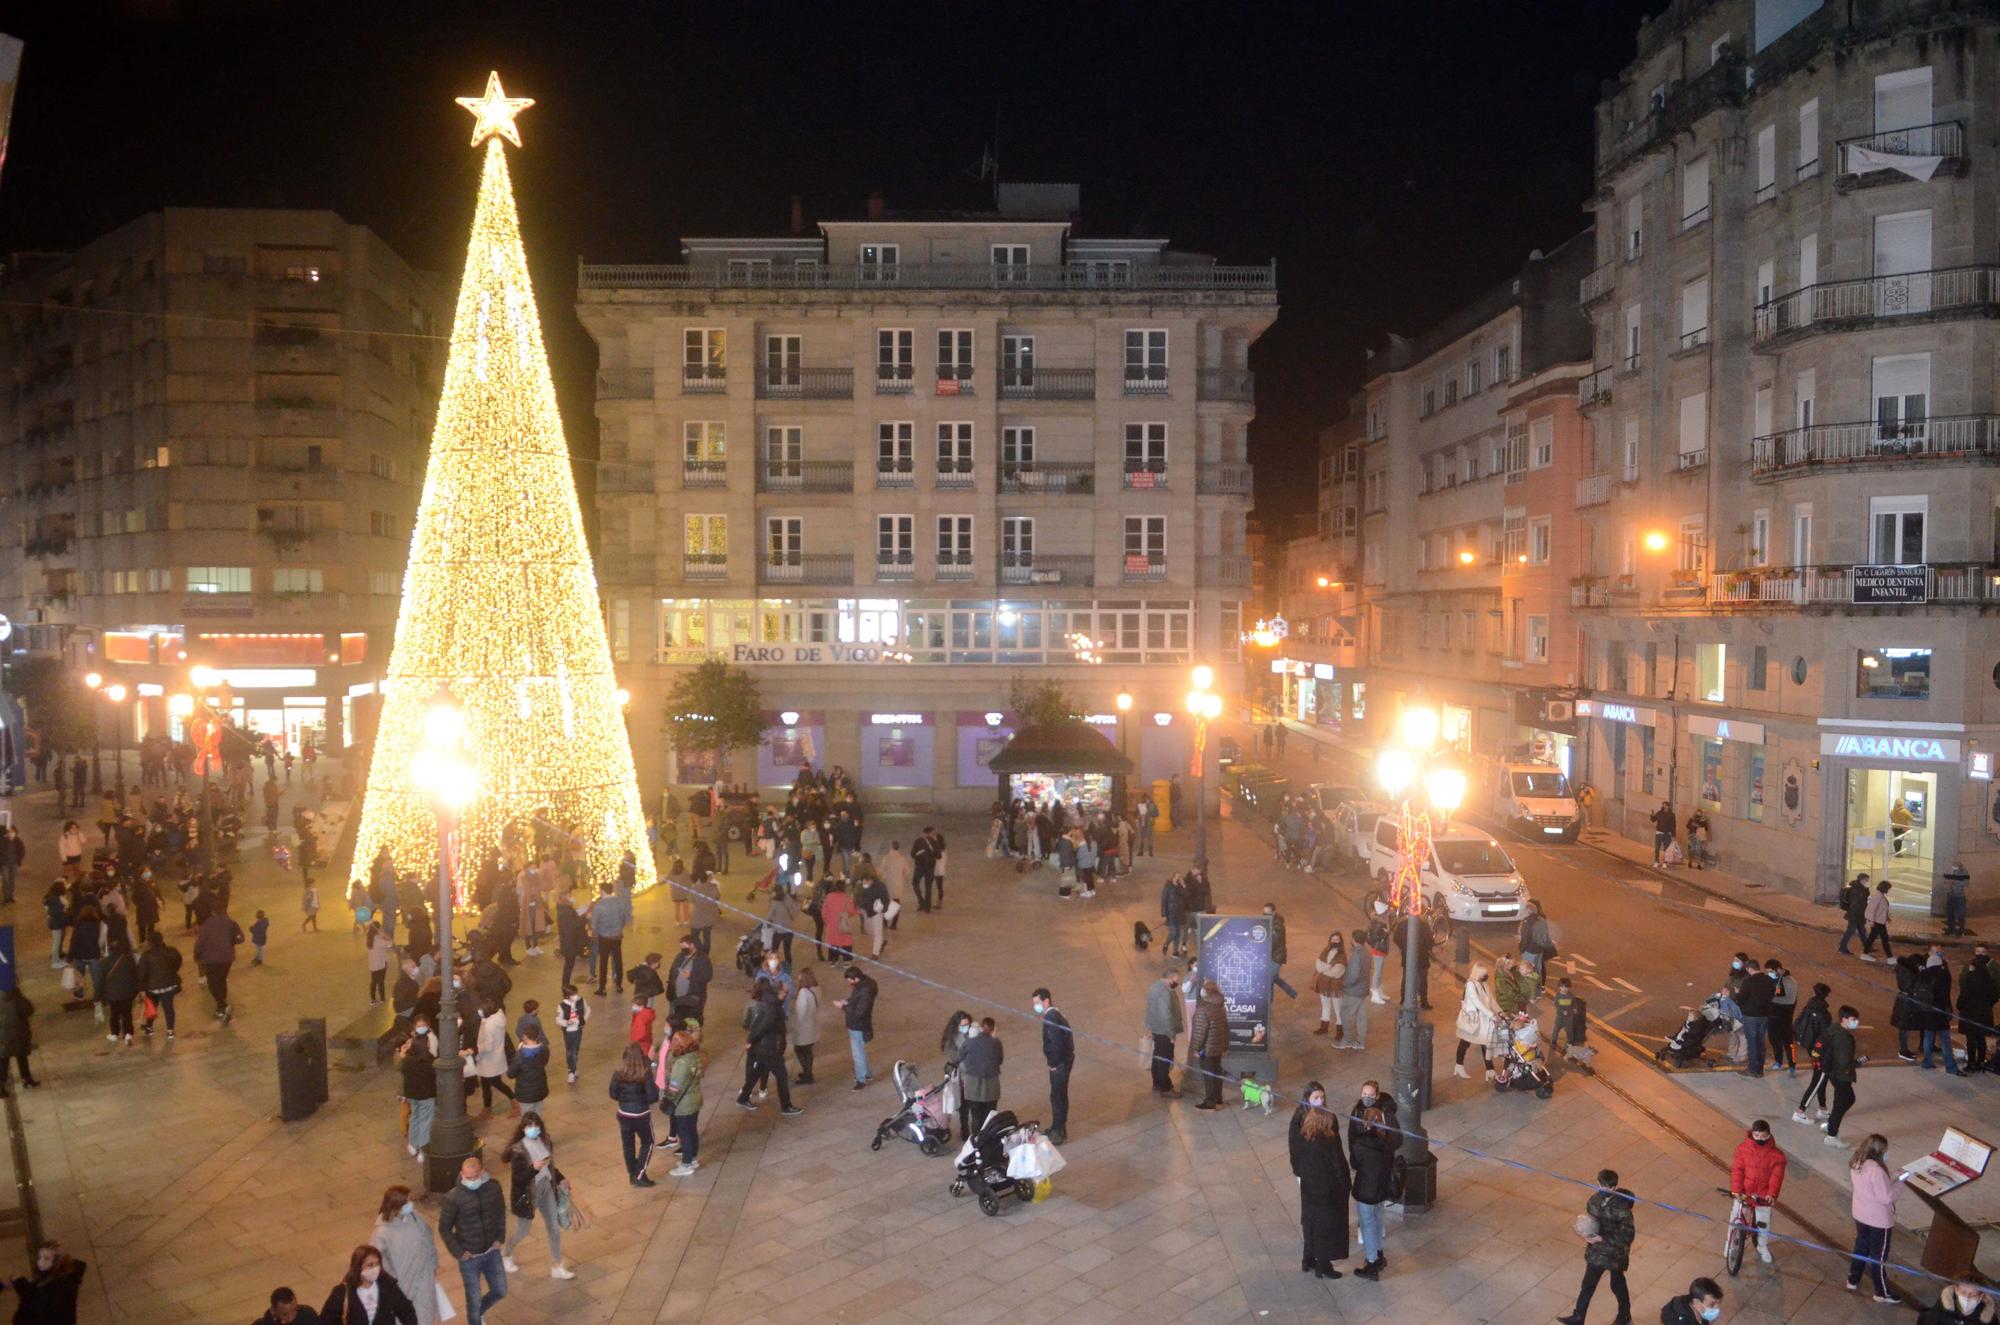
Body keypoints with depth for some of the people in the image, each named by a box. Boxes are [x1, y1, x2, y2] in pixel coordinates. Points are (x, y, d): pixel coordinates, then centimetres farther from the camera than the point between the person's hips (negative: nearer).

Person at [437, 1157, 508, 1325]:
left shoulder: (493, 1188, -12)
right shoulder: (453, 1198, -23)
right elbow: (444, 1228, -11)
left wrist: (500, 1238, 2)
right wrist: (458, 1252, -12)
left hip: (492, 1252, 4)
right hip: (469, 1257, -4)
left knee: (500, 1291, 17)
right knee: (474, 1299, 8)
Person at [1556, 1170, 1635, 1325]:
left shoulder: (1621, 1208, -27)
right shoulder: (1595, 1199, -8)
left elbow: (1627, 1236, -25)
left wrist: (1601, 1238, -28)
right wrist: (1587, 1233, -11)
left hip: (1615, 1253, -5)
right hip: (1596, 1251, 5)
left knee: (1617, 1284, 18)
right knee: (1588, 1285, 13)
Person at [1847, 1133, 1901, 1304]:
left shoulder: (1855, 1163, -7)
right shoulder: (1877, 1170, -32)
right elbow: (1887, 1198, -26)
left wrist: (1890, 1179, 6)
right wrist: (1894, 1182, -9)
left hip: (1860, 1214, 7)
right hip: (1878, 1219, -7)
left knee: (1861, 1247, 26)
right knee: (1879, 1256, 10)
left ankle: (1853, 1280, 39)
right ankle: (1882, 1293, 26)